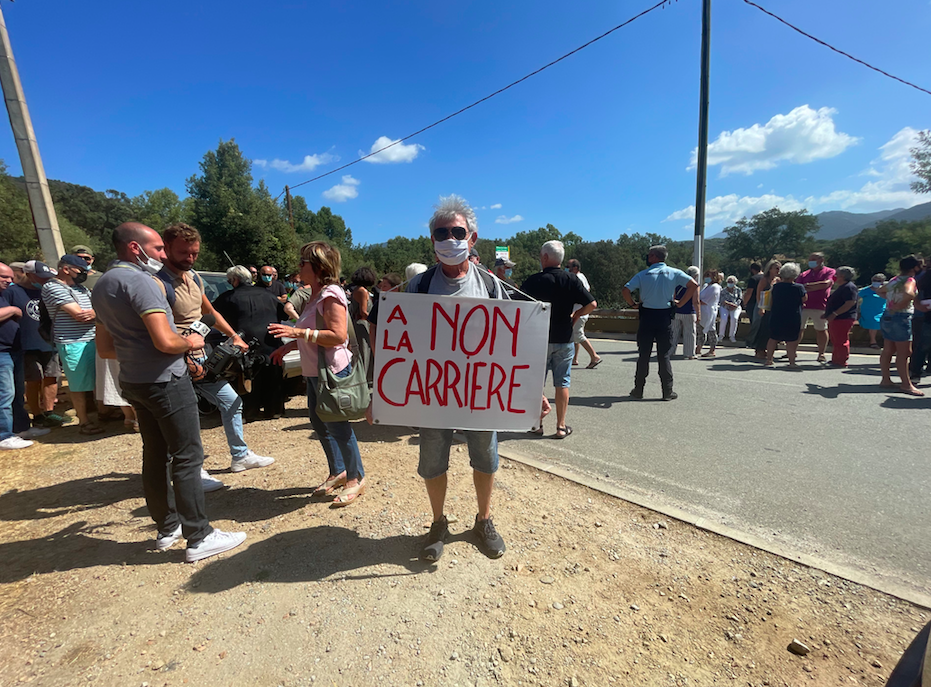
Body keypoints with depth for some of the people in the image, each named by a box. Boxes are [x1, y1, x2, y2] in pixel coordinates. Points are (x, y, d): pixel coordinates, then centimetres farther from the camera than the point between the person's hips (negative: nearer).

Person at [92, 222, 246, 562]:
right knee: (187, 457, -3)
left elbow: (106, 348, 18)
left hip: (133, 380, 10)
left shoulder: (103, 285, 13)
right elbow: (165, 341, -27)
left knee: (155, 454, 15)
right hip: (165, 381, -9)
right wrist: (190, 342, -8)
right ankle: (199, 537, 6)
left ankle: (168, 528, 27)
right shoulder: (138, 280, -17)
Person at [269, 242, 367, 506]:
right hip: (315, 372, 10)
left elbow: (338, 336, -26)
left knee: (337, 426, 0)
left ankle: (356, 478, 18)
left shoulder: (331, 295, -17)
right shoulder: (316, 295, 14)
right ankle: (338, 472, 35)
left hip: (333, 371, -10)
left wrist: (299, 332, -28)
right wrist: (290, 345, 17)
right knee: (319, 424, 18)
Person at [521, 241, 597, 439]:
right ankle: (561, 426, 15)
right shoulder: (571, 279, -4)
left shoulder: (533, 280, -9)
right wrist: (575, 315, 9)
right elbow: (592, 304, -5)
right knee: (562, 383, 9)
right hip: (564, 340, 2)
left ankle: (537, 423, 19)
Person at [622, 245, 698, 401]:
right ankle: (667, 392, 10)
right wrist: (680, 303, 1)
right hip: (665, 317, 1)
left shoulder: (643, 274, 0)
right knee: (664, 356, 6)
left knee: (643, 355, 7)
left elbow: (625, 291, -10)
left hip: (647, 316, 0)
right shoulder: (674, 273, 3)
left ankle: (638, 389, 13)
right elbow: (693, 285, -5)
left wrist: (633, 304, 4)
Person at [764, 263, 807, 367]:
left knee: (773, 338, 11)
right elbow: (805, 299, 3)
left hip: (776, 317, 3)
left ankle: (769, 360, 15)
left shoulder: (776, 286, -2)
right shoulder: (799, 287, -10)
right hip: (793, 318, -3)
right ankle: (792, 362, 5)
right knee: (792, 339, 4)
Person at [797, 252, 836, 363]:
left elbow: (826, 283, -14)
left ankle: (821, 354, 13)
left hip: (820, 307, -3)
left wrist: (808, 286, -12)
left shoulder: (829, 272, 4)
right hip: (803, 305, 3)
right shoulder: (804, 274, 15)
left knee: (821, 330, 5)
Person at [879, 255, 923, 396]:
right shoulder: (910, 281, -12)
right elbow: (909, 294, -33)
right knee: (903, 352, -4)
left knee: (888, 350, 11)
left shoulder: (894, 280, 11)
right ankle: (906, 384, -1)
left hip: (887, 316, 8)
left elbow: (881, 291, 30)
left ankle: (886, 379, 16)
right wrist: (898, 306, -20)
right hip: (901, 318, -8)